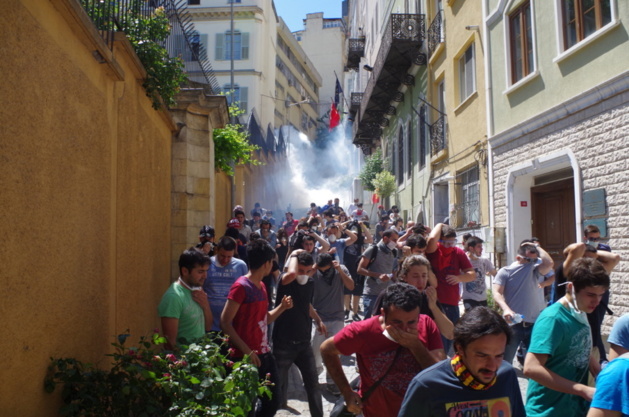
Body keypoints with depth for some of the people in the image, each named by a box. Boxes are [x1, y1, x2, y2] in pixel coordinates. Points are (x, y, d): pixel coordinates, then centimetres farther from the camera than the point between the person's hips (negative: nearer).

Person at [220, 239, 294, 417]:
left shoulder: (261, 286, 12)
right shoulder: (241, 286, -16)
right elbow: (225, 323, -18)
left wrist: (282, 307, 3)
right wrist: (246, 350, -21)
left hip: (265, 354, 9)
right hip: (247, 357, -9)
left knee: (272, 402, 17)